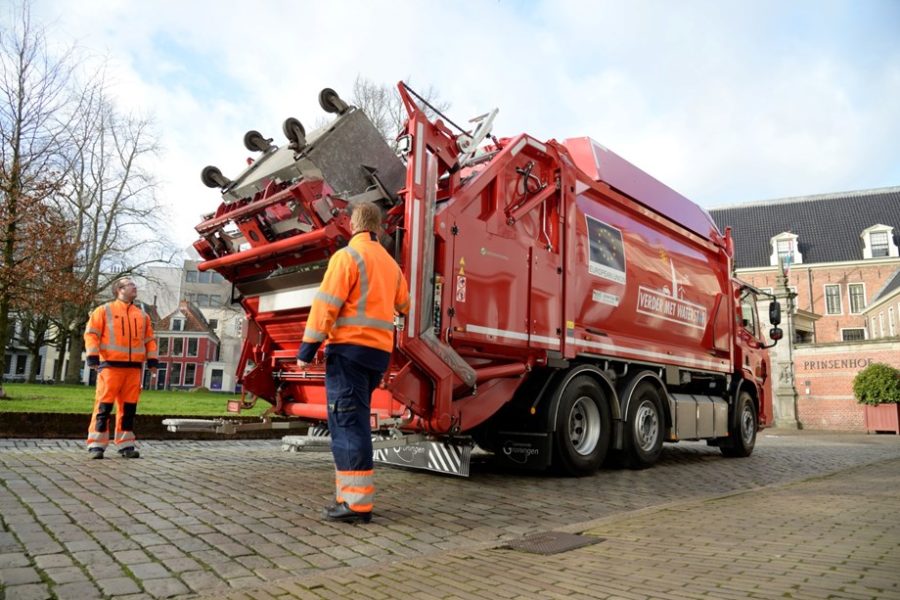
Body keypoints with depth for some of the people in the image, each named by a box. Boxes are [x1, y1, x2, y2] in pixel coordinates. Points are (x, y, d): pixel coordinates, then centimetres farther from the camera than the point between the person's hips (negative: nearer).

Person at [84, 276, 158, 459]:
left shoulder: (142, 315, 18)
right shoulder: (104, 310, 6)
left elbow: (149, 339, 19)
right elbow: (91, 334, -1)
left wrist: (152, 360, 9)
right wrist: (92, 356, -12)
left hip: (134, 367, 4)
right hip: (110, 365, -4)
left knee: (129, 407, 5)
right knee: (104, 405, -5)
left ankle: (125, 444, 11)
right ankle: (97, 444, 1)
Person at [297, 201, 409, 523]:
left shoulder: (347, 255, -6)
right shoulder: (390, 263, 17)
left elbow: (326, 305, -13)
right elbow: (402, 305, 30)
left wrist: (306, 349, -11)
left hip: (349, 348, -8)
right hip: (379, 351, 8)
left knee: (347, 423, -7)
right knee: (353, 421, 15)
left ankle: (357, 502, -8)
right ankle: (352, 495, 19)